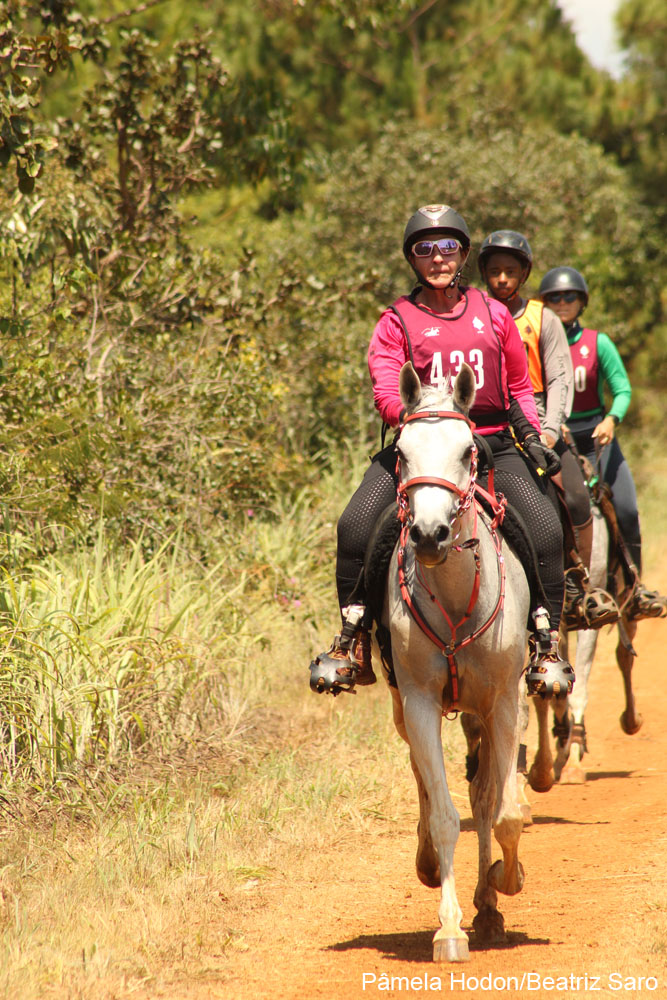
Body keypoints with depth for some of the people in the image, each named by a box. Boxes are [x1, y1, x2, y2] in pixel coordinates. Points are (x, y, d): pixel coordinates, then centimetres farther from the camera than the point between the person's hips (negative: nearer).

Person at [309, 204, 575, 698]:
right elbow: (386, 391, -8)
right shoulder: (396, 322, 5)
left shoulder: (494, 315, 12)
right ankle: (353, 643, -6)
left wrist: (534, 438, 5)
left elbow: (521, 388, 19)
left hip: (493, 444, 1)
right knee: (356, 524, -20)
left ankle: (546, 643, -6)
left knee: (545, 528, -20)